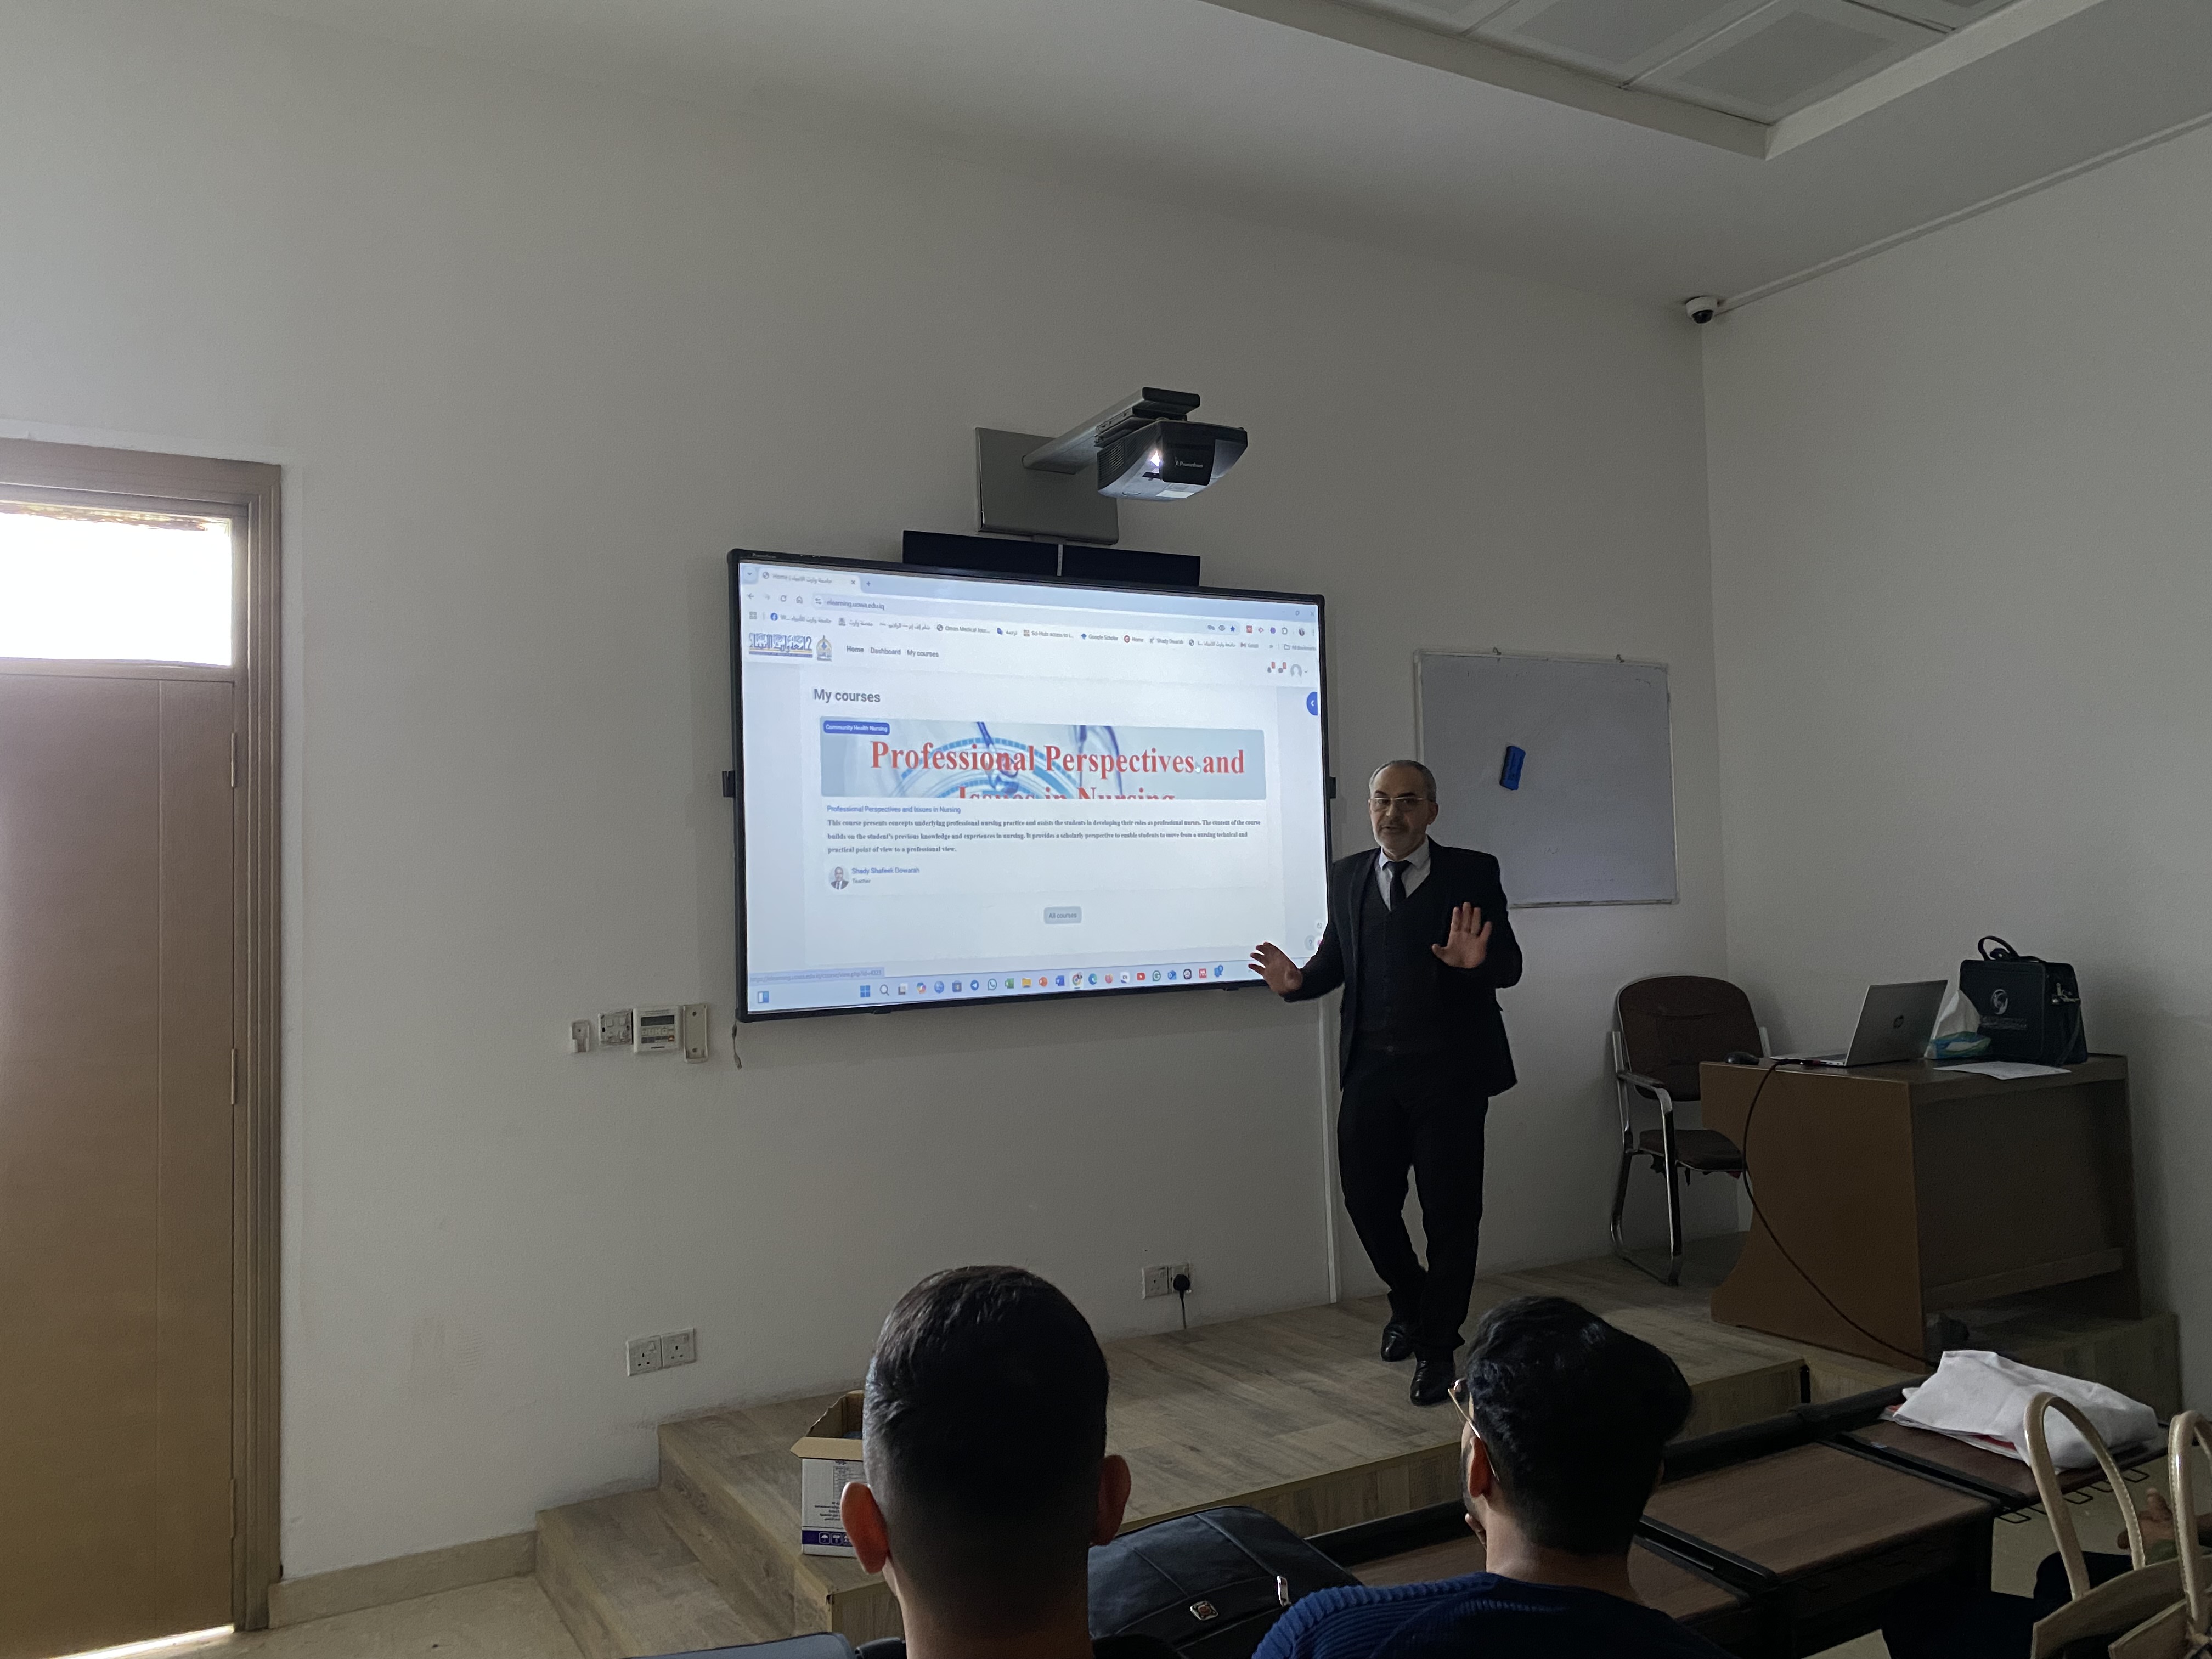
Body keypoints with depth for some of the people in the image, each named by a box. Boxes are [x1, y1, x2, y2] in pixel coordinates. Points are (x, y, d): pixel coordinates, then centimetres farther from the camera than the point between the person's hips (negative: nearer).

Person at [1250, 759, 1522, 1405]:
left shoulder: (1472, 874, -2)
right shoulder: (1347, 876, 9)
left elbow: (1510, 967, -7)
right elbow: (1336, 957, 13)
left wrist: (1478, 962, -29)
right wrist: (1298, 982, -8)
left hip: (1450, 1071, -3)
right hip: (1371, 1068, 3)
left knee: (1450, 1213, 4)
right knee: (1366, 1198, 7)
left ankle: (1437, 1346, 22)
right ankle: (1410, 1301, 36)